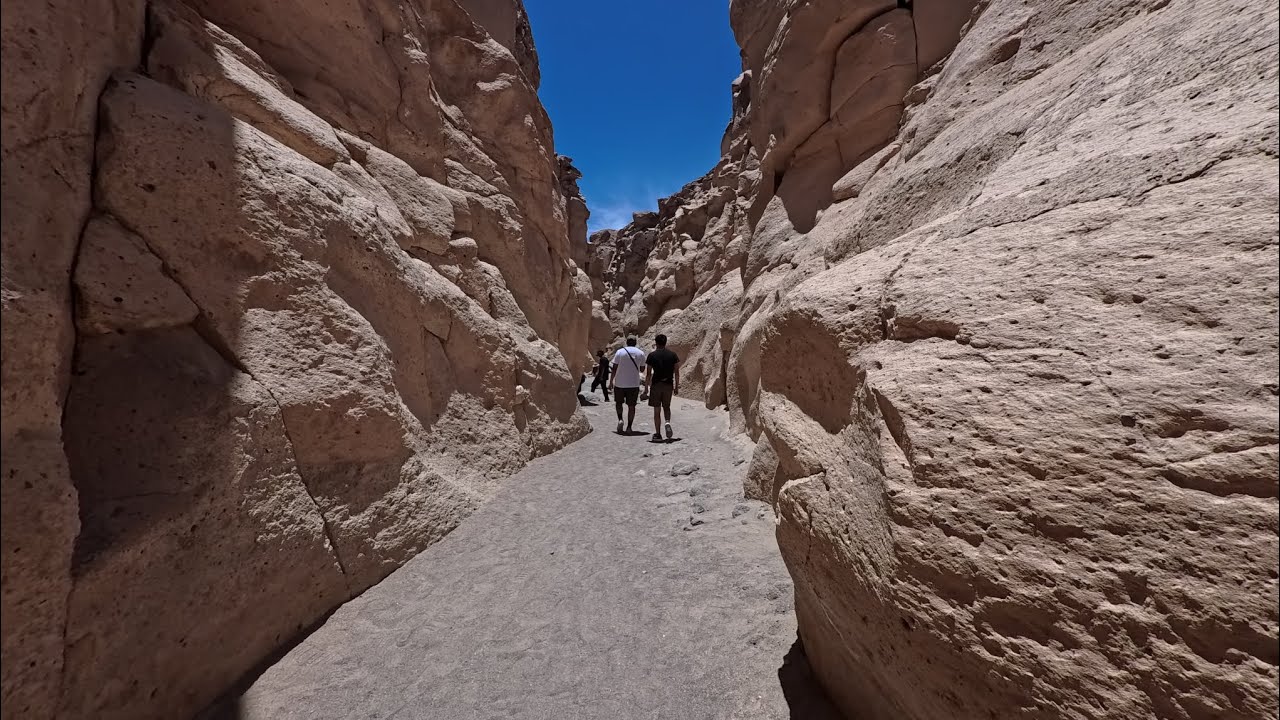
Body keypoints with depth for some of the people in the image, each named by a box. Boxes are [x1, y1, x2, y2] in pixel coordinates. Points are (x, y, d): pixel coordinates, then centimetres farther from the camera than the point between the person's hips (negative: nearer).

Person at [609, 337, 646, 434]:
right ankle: (629, 427, 7)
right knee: (631, 405, 7)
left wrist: (611, 381, 3)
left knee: (619, 403, 17)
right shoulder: (640, 353, 3)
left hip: (620, 383, -1)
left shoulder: (620, 352, -2)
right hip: (634, 384, 1)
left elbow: (614, 368, -3)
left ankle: (620, 420, -2)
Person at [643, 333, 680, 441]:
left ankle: (657, 434, 8)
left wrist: (646, 388, 1)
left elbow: (648, 373, -4)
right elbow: (676, 372, 2)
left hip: (656, 385, -2)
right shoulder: (673, 355, 3)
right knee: (666, 407, 20)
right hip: (668, 385, 2)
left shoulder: (652, 355, -3)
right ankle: (668, 423, -7)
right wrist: (676, 386, 9)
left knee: (657, 410, 5)